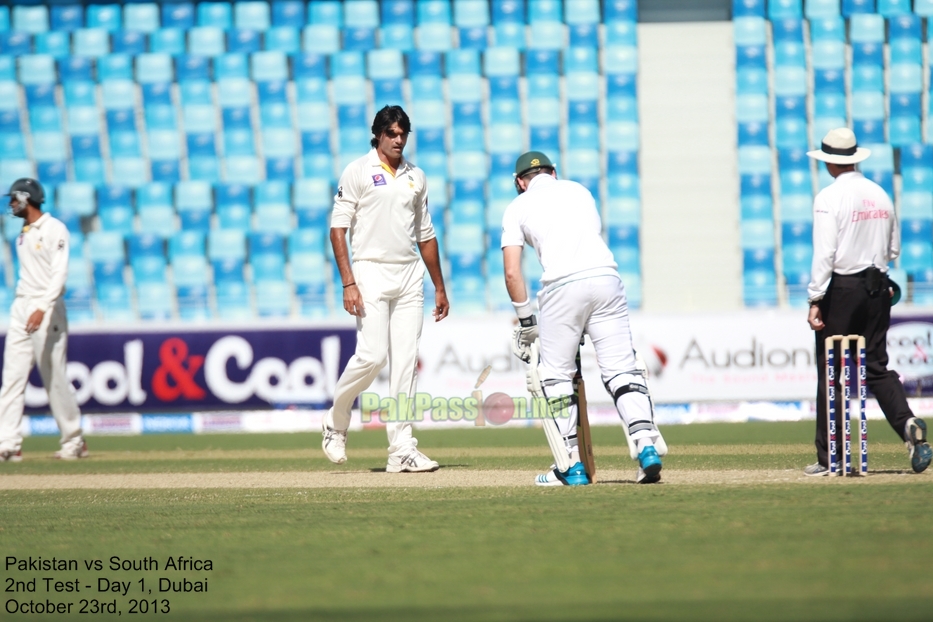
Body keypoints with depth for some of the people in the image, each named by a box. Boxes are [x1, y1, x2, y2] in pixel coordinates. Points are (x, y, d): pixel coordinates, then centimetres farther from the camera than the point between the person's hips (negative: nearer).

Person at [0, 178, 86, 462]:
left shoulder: (54, 230, -9)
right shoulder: (23, 234, 16)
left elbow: (60, 273, -18)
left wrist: (42, 308, -29)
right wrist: (25, 308, 17)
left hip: (46, 309, -8)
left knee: (55, 378, -4)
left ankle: (74, 442, 7)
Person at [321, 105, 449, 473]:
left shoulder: (415, 177, 14)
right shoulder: (358, 172, -2)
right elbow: (338, 228, -6)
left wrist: (440, 288, 18)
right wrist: (348, 283, -15)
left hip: (409, 276, 5)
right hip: (371, 273, -5)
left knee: (406, 361, 0)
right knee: (372, 355, -15)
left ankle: (401, 450, 0)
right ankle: (336, 423, 9)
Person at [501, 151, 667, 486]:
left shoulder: (518, 207, 16)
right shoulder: (579, 191, 26)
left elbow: (512, 272, 7)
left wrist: (526, 321, 14)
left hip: (562, 286, -3)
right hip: (607, 278, 3)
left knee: (554, 376, 11)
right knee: (621, 368, 3)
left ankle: (571, 466, 7)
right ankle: (646, 444, -15)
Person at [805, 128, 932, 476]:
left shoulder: (829, 198, -10)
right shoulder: (881, 195, 10)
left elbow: (824, 253, -16)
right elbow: (893, 251, 16)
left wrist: (815, 300, -14)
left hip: (841, 288, -5)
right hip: (877, 287, 6)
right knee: (876, 366, 9)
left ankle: (828, 458, 3)